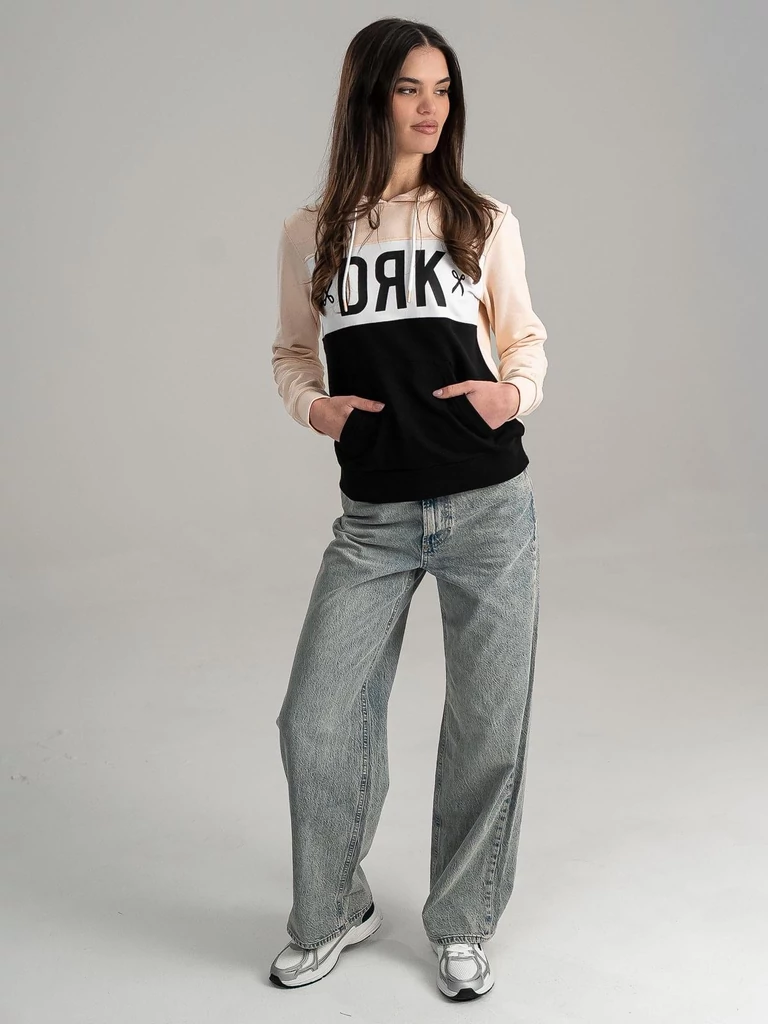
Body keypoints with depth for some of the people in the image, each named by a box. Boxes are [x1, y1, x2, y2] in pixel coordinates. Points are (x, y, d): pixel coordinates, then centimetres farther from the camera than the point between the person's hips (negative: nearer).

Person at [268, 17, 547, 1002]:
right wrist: (312, 405, -5)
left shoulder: (483, 220, 5)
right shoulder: (311, 232, 6)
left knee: (486, 725, 7)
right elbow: (292, 352, 15)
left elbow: (525, 338, 12)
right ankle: (332, 913, 28)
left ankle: (460, 926, 30)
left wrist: (517, 392, -9)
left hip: (489, 506, 0)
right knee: (317, 720, 1)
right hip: (373, 519, 1)